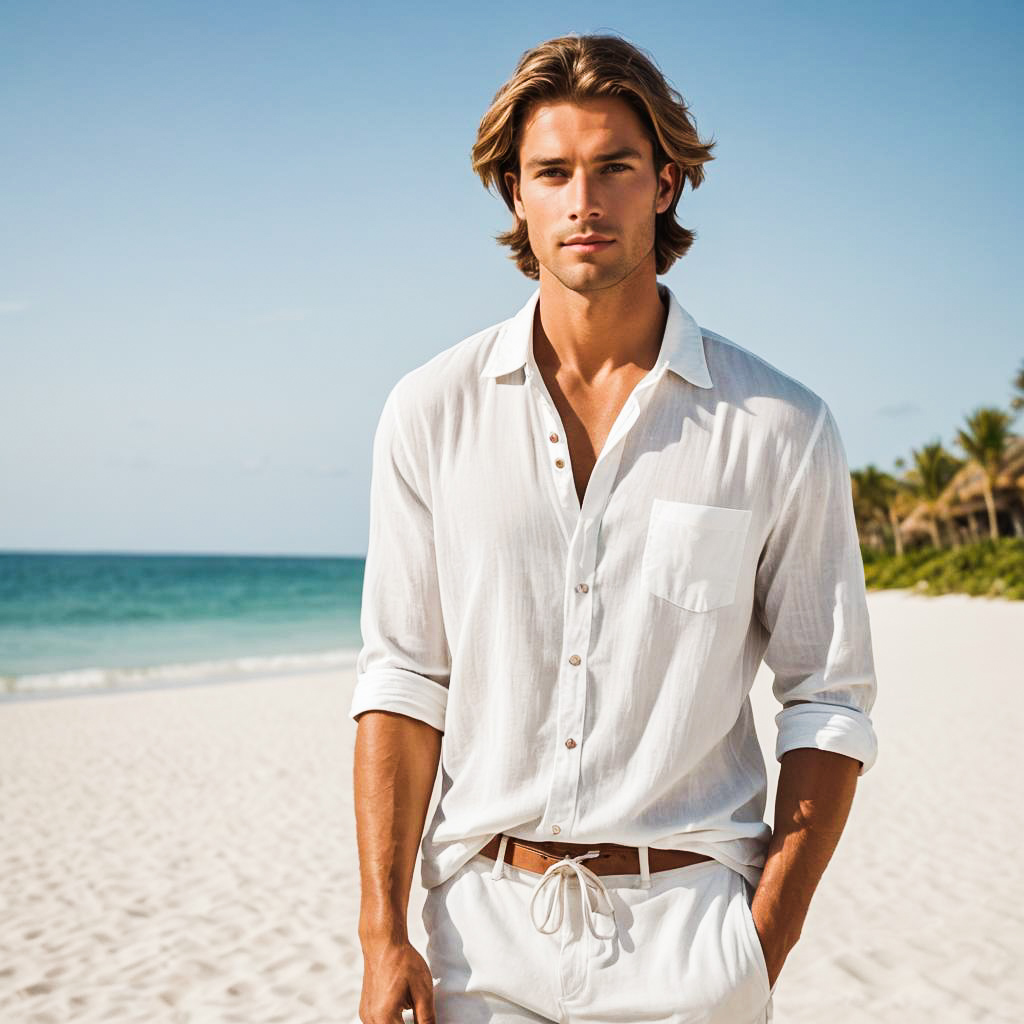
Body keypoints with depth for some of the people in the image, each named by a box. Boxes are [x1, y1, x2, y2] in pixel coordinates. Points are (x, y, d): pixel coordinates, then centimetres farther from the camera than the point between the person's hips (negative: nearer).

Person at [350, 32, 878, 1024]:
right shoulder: (430, 411, 0)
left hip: (685, 934, -1)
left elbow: (830, 704, 0)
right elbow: (403, 679, 0)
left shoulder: (780, 429, -4)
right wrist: (382, 932, -5)